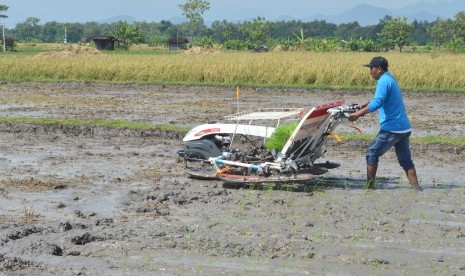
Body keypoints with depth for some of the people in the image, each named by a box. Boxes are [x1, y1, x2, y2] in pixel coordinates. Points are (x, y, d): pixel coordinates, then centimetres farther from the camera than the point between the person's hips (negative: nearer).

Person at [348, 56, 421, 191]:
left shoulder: (384, 81, -13)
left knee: (372, 154, 2)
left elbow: (377, 103, -26)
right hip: (404, 127, 9)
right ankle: (416, 189, 5)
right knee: (406, 160, 10)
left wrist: (358, 114, -25)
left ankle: (369, 186, 6)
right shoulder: (390, 79, 18)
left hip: (392, 128, -9)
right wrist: (365, 105, 21)